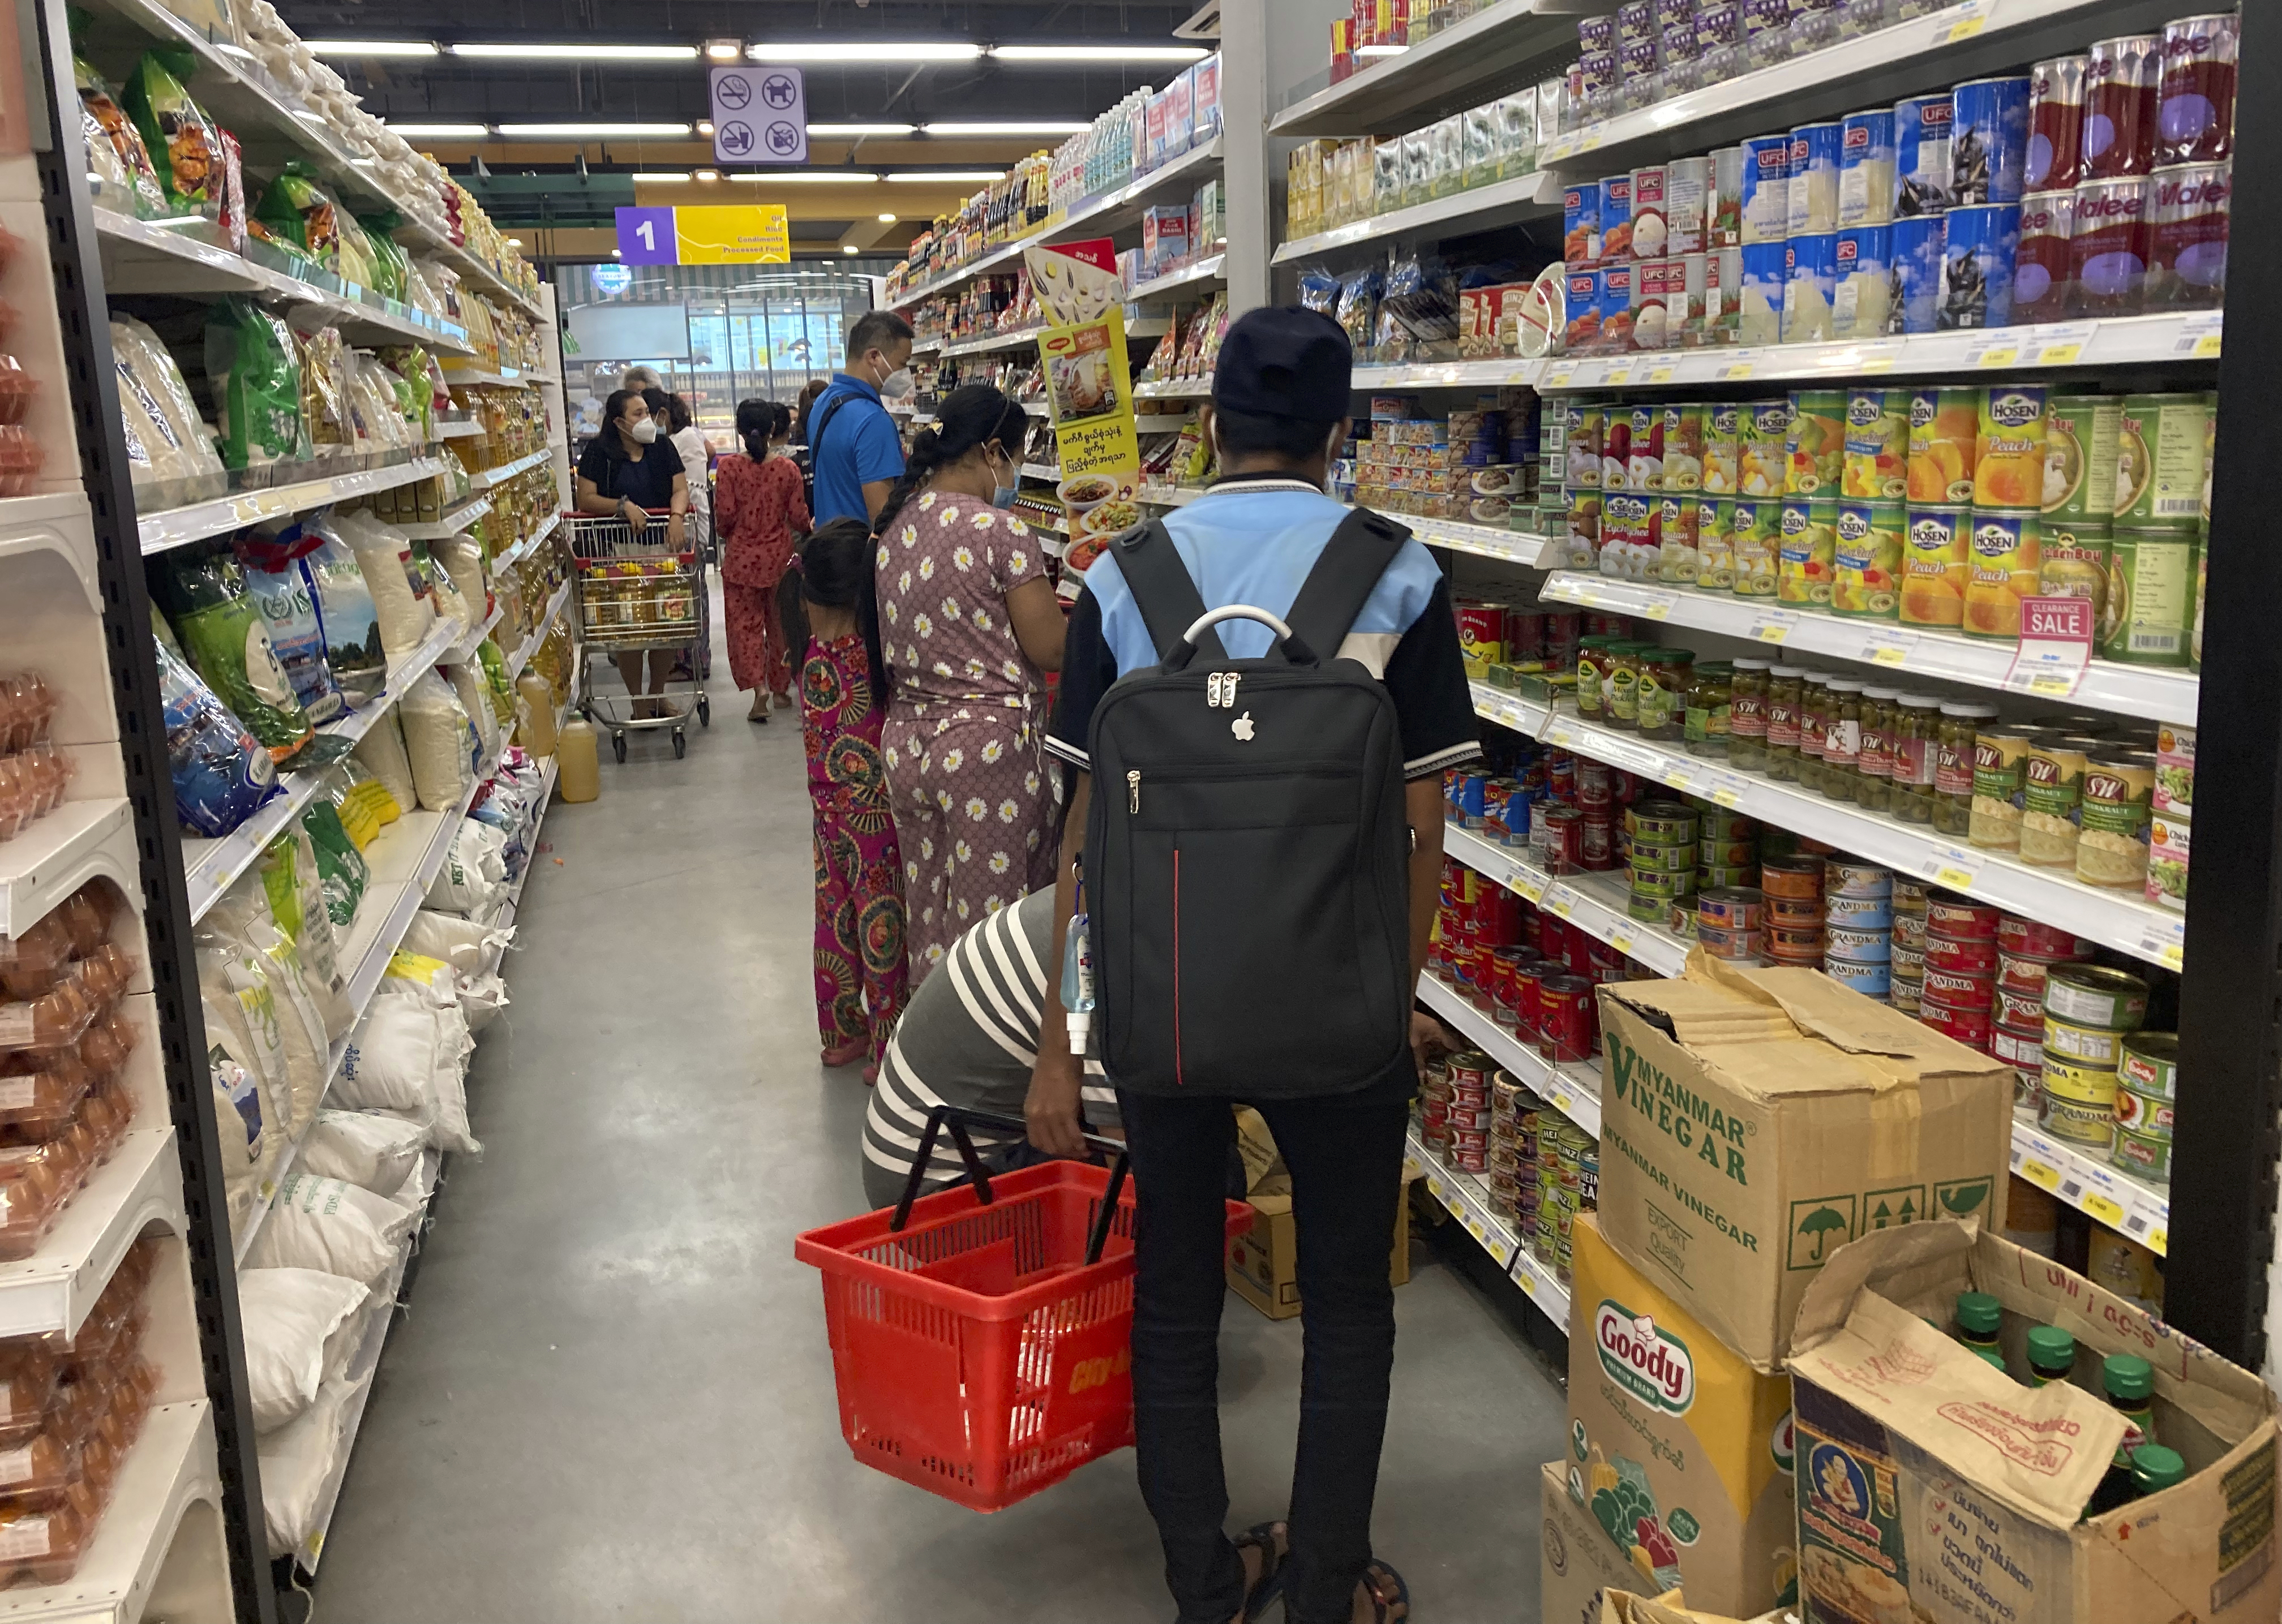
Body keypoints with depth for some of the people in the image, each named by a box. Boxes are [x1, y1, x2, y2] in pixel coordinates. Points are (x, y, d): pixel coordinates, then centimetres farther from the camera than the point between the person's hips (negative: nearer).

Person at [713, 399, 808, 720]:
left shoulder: (728, 467, -11)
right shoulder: (788, 468, -6)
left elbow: (725, 515, -11)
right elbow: (798, 517, -3)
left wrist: (727, 536, 11)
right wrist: (806, 530, 20)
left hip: (741, 557, -2)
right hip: (778, 556, 2)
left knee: (745, 623, 4)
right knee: (779, 622, 14)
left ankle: (758, 686, -14)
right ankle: (780, 688, 23)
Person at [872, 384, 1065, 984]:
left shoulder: (895, 526, 7)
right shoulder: (1001, 531, -15)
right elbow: (1050, 649, -11)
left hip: (907, 739, 7)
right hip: (988, 745, -7)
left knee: (930, 922, 17)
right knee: (992, 925, 3)